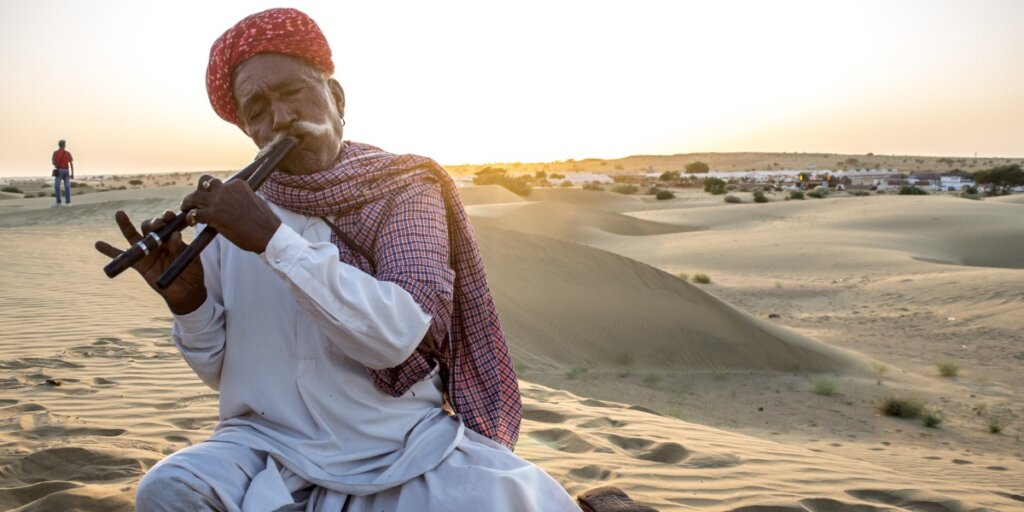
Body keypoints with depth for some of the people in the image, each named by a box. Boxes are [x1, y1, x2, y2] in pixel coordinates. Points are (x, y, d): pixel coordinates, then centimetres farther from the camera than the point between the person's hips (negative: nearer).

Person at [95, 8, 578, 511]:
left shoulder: (404, 190, -5)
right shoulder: (229, 212, 3)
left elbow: (397, 336, -21)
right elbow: (222, 369, 7)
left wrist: (273, 238, -24)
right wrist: (186, 299, -12)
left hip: (405, 450, -2)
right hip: (272, 445, 3)